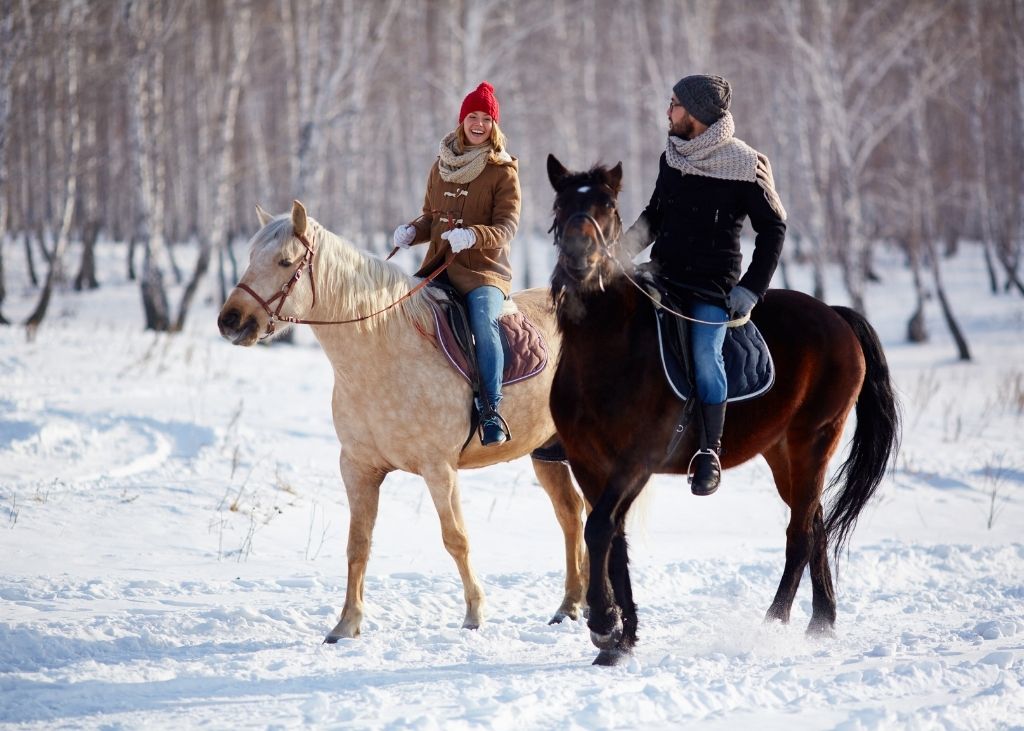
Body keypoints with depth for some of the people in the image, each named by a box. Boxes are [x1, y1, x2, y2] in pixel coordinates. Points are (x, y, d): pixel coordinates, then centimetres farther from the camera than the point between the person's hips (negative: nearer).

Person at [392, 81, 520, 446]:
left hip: (484, 270, -5)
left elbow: (506, 228, -9)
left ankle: (491, 410, -31)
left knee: (483, 319, -33)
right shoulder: (442, 166, 13)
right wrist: (412, 231, -1)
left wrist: (472, 235, -28)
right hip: (438, 266, 6)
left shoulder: (503, 172, -2)